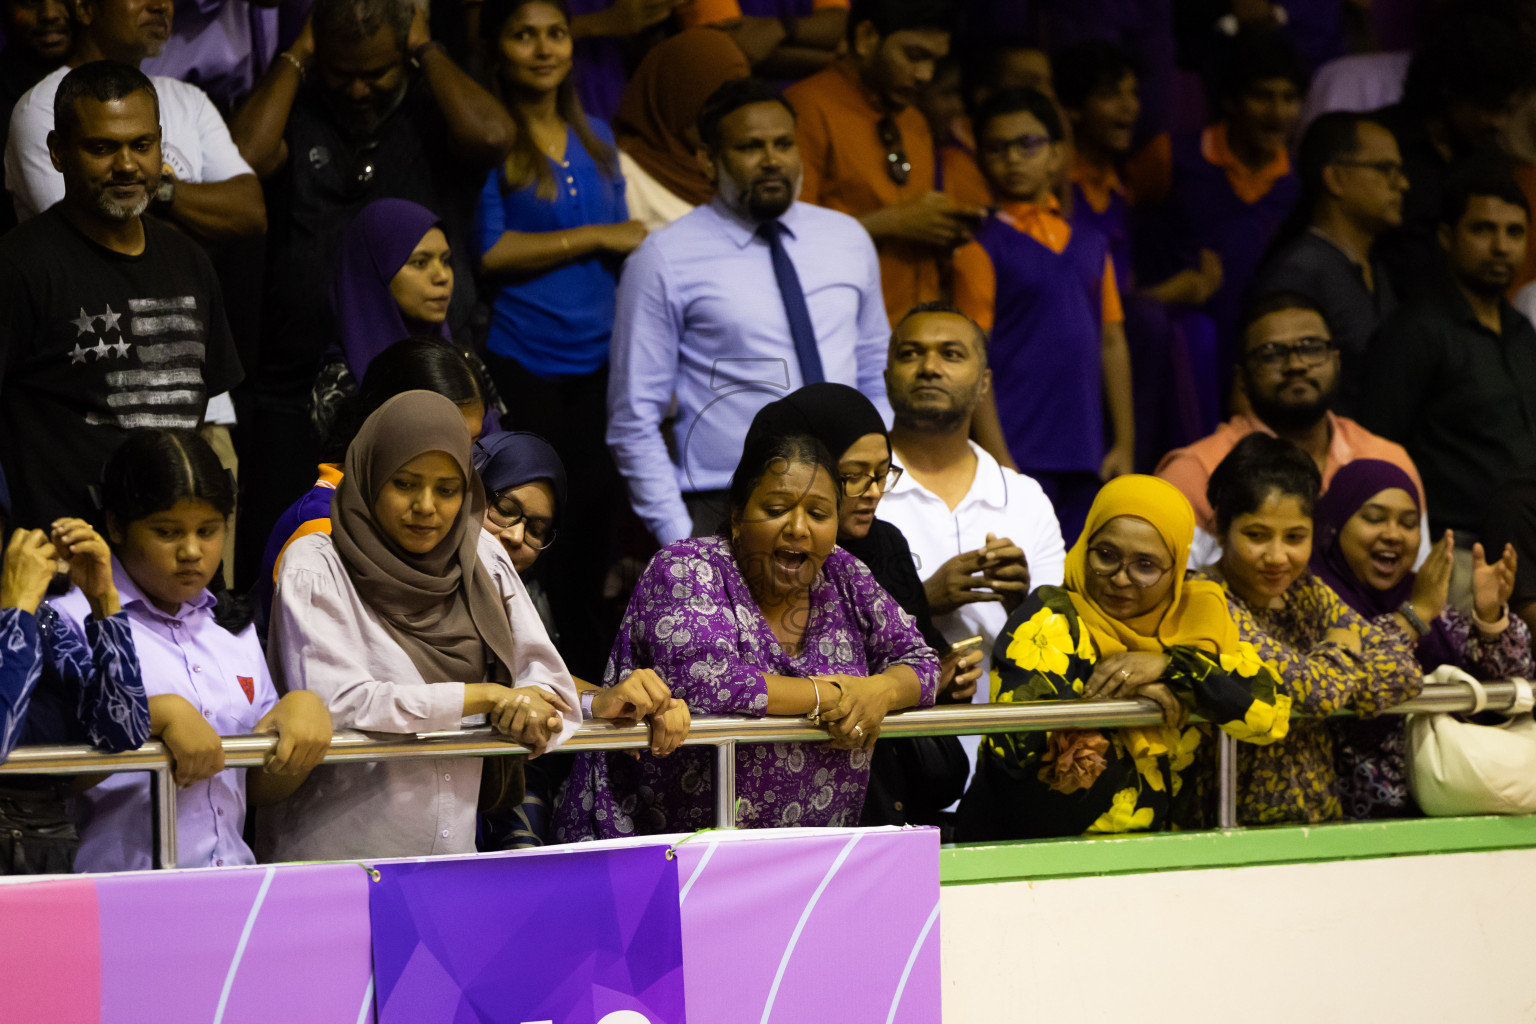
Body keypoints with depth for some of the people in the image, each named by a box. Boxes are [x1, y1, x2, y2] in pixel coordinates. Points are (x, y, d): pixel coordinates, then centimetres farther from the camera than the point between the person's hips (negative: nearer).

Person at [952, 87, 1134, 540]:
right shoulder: (982, 249, -2)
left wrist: (1124, 443, 11)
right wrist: (996, 459, -11)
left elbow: (1112, 342, 17)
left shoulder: (1091, 245, 15)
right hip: (1019, 454, -5)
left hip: (1085, 457, 5)